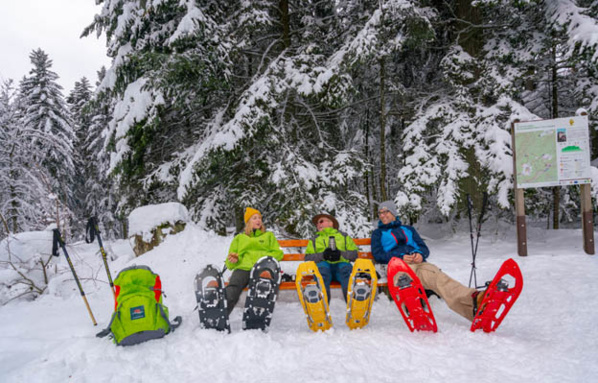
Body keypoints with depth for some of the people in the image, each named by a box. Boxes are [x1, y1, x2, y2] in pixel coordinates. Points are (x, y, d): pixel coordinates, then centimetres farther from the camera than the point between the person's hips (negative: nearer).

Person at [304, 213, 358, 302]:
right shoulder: (314, 240, 30)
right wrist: (322, 255, -5)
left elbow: (354, 254, 13)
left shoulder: (343, 236, 27)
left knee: (346, 268, -34)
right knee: (322, 267, -35)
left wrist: (340, 254, -6)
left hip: (341, 264, 0)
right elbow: (308, 258, 13)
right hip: (324, 265, 0)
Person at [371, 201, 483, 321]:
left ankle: (474, 299, -58)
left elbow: (425, 248, 25)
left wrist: (421, 254, -3)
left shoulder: (409, 229, 34)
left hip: (419, 263, 2)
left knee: (440, 278, -33)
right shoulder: (378, 233, 27)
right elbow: (377, 255, 9)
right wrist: (400, 257, -8)